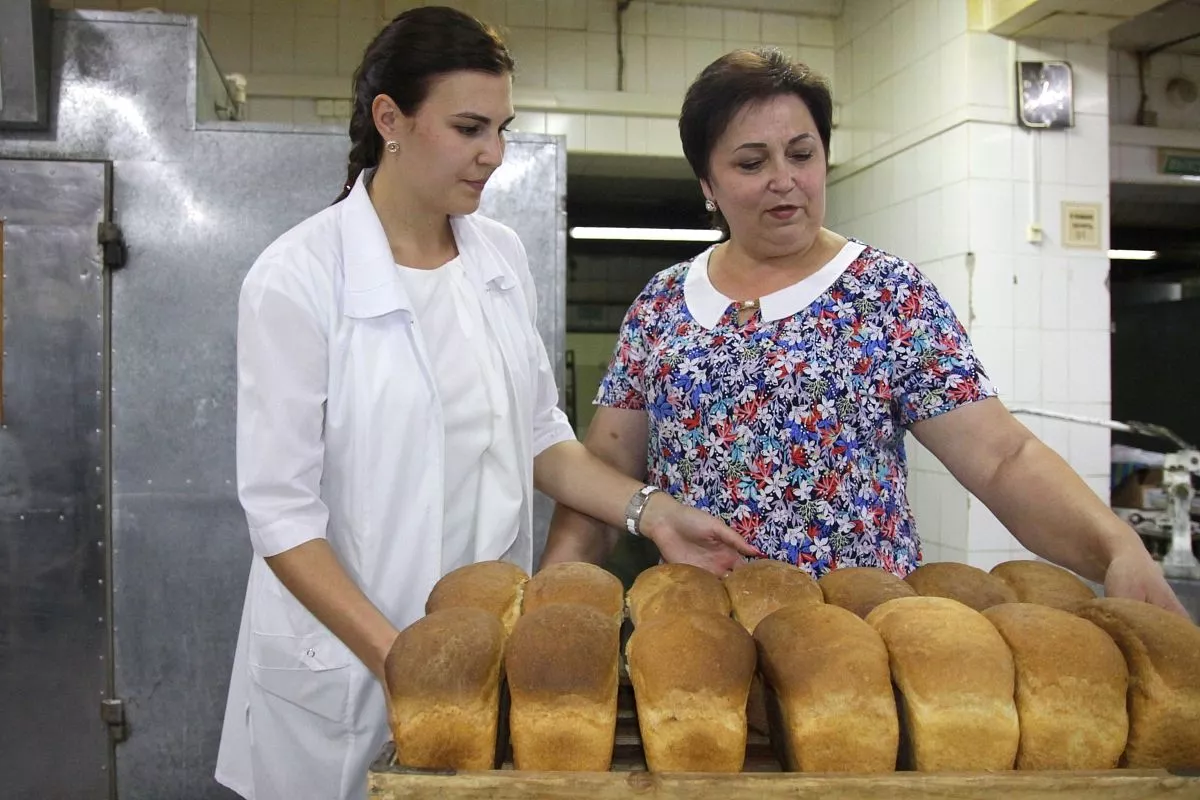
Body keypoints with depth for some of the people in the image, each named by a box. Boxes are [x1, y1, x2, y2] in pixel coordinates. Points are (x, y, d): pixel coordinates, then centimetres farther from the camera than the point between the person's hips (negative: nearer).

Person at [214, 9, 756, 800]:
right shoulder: (297, 277, -15)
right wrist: (397, 659, -21)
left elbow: (538, 436, 7)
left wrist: (652, 512, -5)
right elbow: (281, 512, -15)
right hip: (348, 659, -4)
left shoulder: (502, 256, 0)